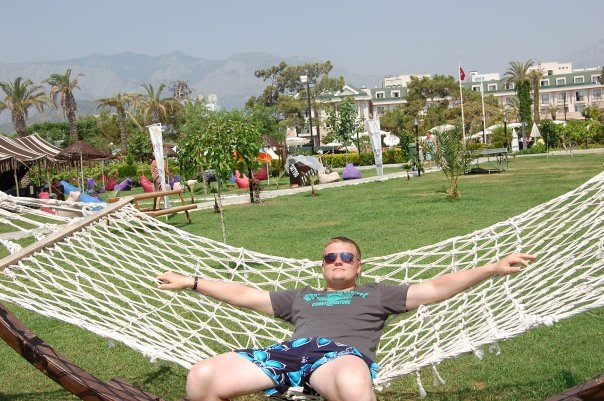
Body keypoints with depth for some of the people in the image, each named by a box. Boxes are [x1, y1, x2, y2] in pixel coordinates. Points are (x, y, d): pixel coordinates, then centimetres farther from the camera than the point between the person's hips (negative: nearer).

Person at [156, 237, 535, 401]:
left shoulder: (377, 293, 30)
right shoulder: (300, 296, 38)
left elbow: (434, 288, 22)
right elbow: (245, 295, 40)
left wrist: (493, 268, 13)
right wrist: (190, 281, 39)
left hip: (345, 353, -3)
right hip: (290, 351, 4)